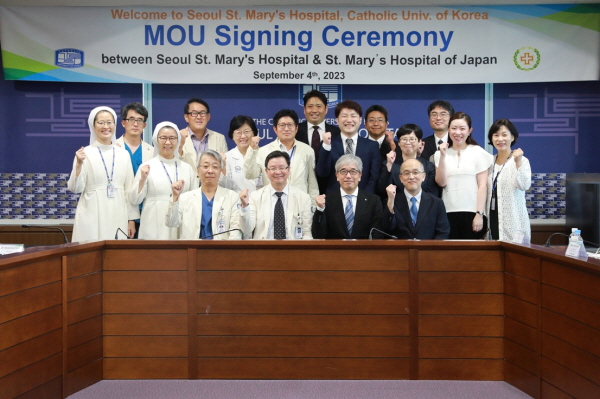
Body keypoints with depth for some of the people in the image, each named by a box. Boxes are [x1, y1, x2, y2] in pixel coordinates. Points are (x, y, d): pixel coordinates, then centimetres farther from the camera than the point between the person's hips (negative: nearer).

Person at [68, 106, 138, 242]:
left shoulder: (123, 154, 7)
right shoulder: (85, 153, -2)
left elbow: (129, 189, 8)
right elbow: (75, 188, -6)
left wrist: (131, 219, 5)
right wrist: (79, 164, -20)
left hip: (118, 218, 3)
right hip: (92, 219, -3)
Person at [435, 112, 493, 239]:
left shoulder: (478, 152, 3)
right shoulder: (441, 153, 9)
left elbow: (482, 185, -1)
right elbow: (441, 182, 0)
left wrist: (479, 214, -8)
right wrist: (443, 156, -7)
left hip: (472, 212, -2)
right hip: (449, 213, 2)